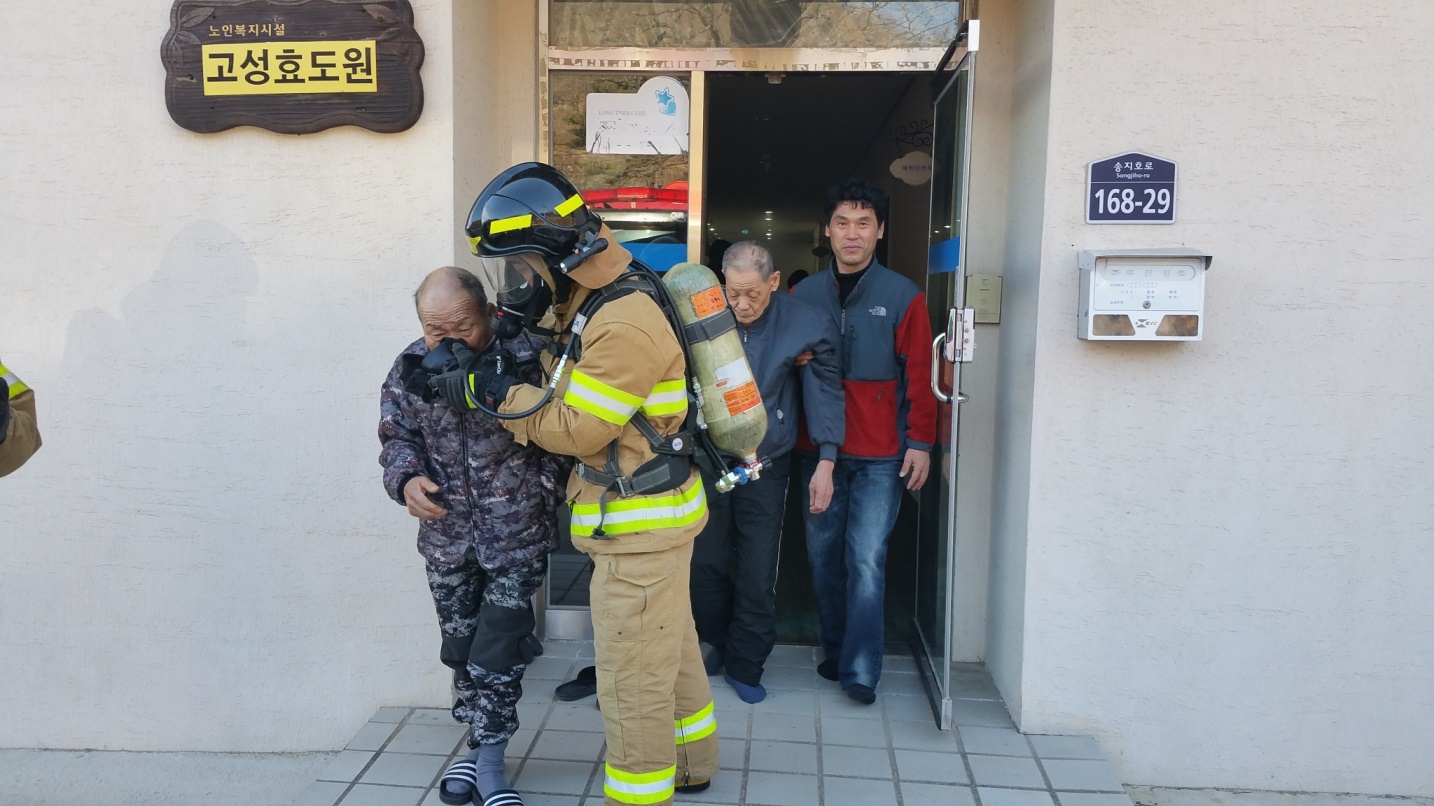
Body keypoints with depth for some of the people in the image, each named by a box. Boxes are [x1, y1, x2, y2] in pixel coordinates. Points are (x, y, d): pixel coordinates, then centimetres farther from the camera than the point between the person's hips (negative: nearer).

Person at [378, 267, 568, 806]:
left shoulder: (526, 353, -15)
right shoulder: (410, 368, -4)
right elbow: (397, 437, 5)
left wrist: (545, 485, -15)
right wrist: (407, 480, -14)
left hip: (517, 535, -4)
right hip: (447, 537, 4)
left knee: (499, 652, 1)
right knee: (460, 648, 15)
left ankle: (489, 760, 18)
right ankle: (479, 740, 34)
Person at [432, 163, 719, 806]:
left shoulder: (624, 325, -24)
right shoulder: (589, 306, 8)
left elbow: (576, 430, -20)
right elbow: (569, 383, 12)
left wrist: (494, 391, -12)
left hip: (640, 527, -10)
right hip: (649, 517, 10)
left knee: (632, 679, 1)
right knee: (670, 650, 25)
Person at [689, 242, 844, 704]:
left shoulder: (805, 326, -10)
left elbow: (825, 392, -3)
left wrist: (825, 462, -5)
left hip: (766, 469, -1)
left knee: (757, 575, 5)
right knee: (706, 563, 9)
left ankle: (746, 666, 23)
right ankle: (713, 643, 35)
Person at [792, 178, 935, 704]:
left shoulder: (903, 297, -2)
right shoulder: (804, 295, 6)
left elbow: (919, 377, -2)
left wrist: (920, 442, -5)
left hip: (880, 456, -3)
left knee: (866, 560, -6)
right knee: (823, 556, 11)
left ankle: (860, 670, 3)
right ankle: (835, 650, 26)